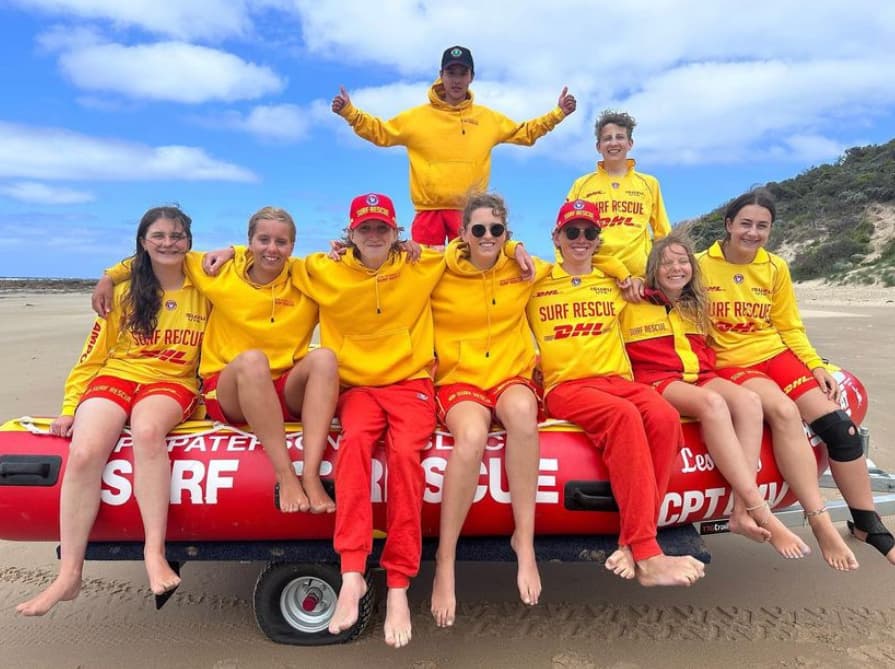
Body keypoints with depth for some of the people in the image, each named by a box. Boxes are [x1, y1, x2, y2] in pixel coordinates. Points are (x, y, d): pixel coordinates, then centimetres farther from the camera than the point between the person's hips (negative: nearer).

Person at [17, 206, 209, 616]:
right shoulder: (124, 291, 10)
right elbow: (92, 355, 11)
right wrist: (70, 407, 4)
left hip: (172, 383, -1)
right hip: (116, 377, 2)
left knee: (147, 429, -38)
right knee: (83, 452, -28)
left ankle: (154, 553, -37)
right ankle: (69, 574, -20)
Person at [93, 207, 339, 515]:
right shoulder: (223, 272, 3)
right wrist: (109, 275, 13)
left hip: (288, 394, 2)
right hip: (229, 393, -1)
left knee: (324, 357, -30)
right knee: (252, 359, -36)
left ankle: (310, 475, -40)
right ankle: (285, 477, -37)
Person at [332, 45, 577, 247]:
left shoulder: (489, 119, 13)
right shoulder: (417, 116, 8)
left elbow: (525, 133, 21)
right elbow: (380, 132, 12)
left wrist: (558, 113, 14)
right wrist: (349, 112, 0)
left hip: (469, 211, 1)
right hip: (428, 210, -1)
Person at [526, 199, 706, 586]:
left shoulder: (614, 284, 23)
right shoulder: (537, 284, 14)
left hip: (616, 379, 4)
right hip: (565, 385, -3)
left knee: (665, 417, -30)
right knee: (625, 416, -35)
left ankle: (632, 543, -27)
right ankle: (647, 555, -35)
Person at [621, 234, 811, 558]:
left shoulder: (695, 306, 21)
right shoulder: (633, 304, 2)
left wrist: (708, 367, 13)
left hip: (700, 376, 6)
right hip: (657, 380, -6)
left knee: (748, 400, -27)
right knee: (712, 402, -36)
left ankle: (742, 511, -34)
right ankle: (761, 513, -37)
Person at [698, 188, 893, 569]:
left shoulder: (775, 268, 6)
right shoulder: (702, 265, -5)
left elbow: (789, 327, 11)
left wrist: (816, 366, 0)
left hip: (776, 354, 5)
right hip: (729, 364, -4)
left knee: (838, 424, -11)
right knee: (783, 411, -32)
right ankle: (819, 519, -24)